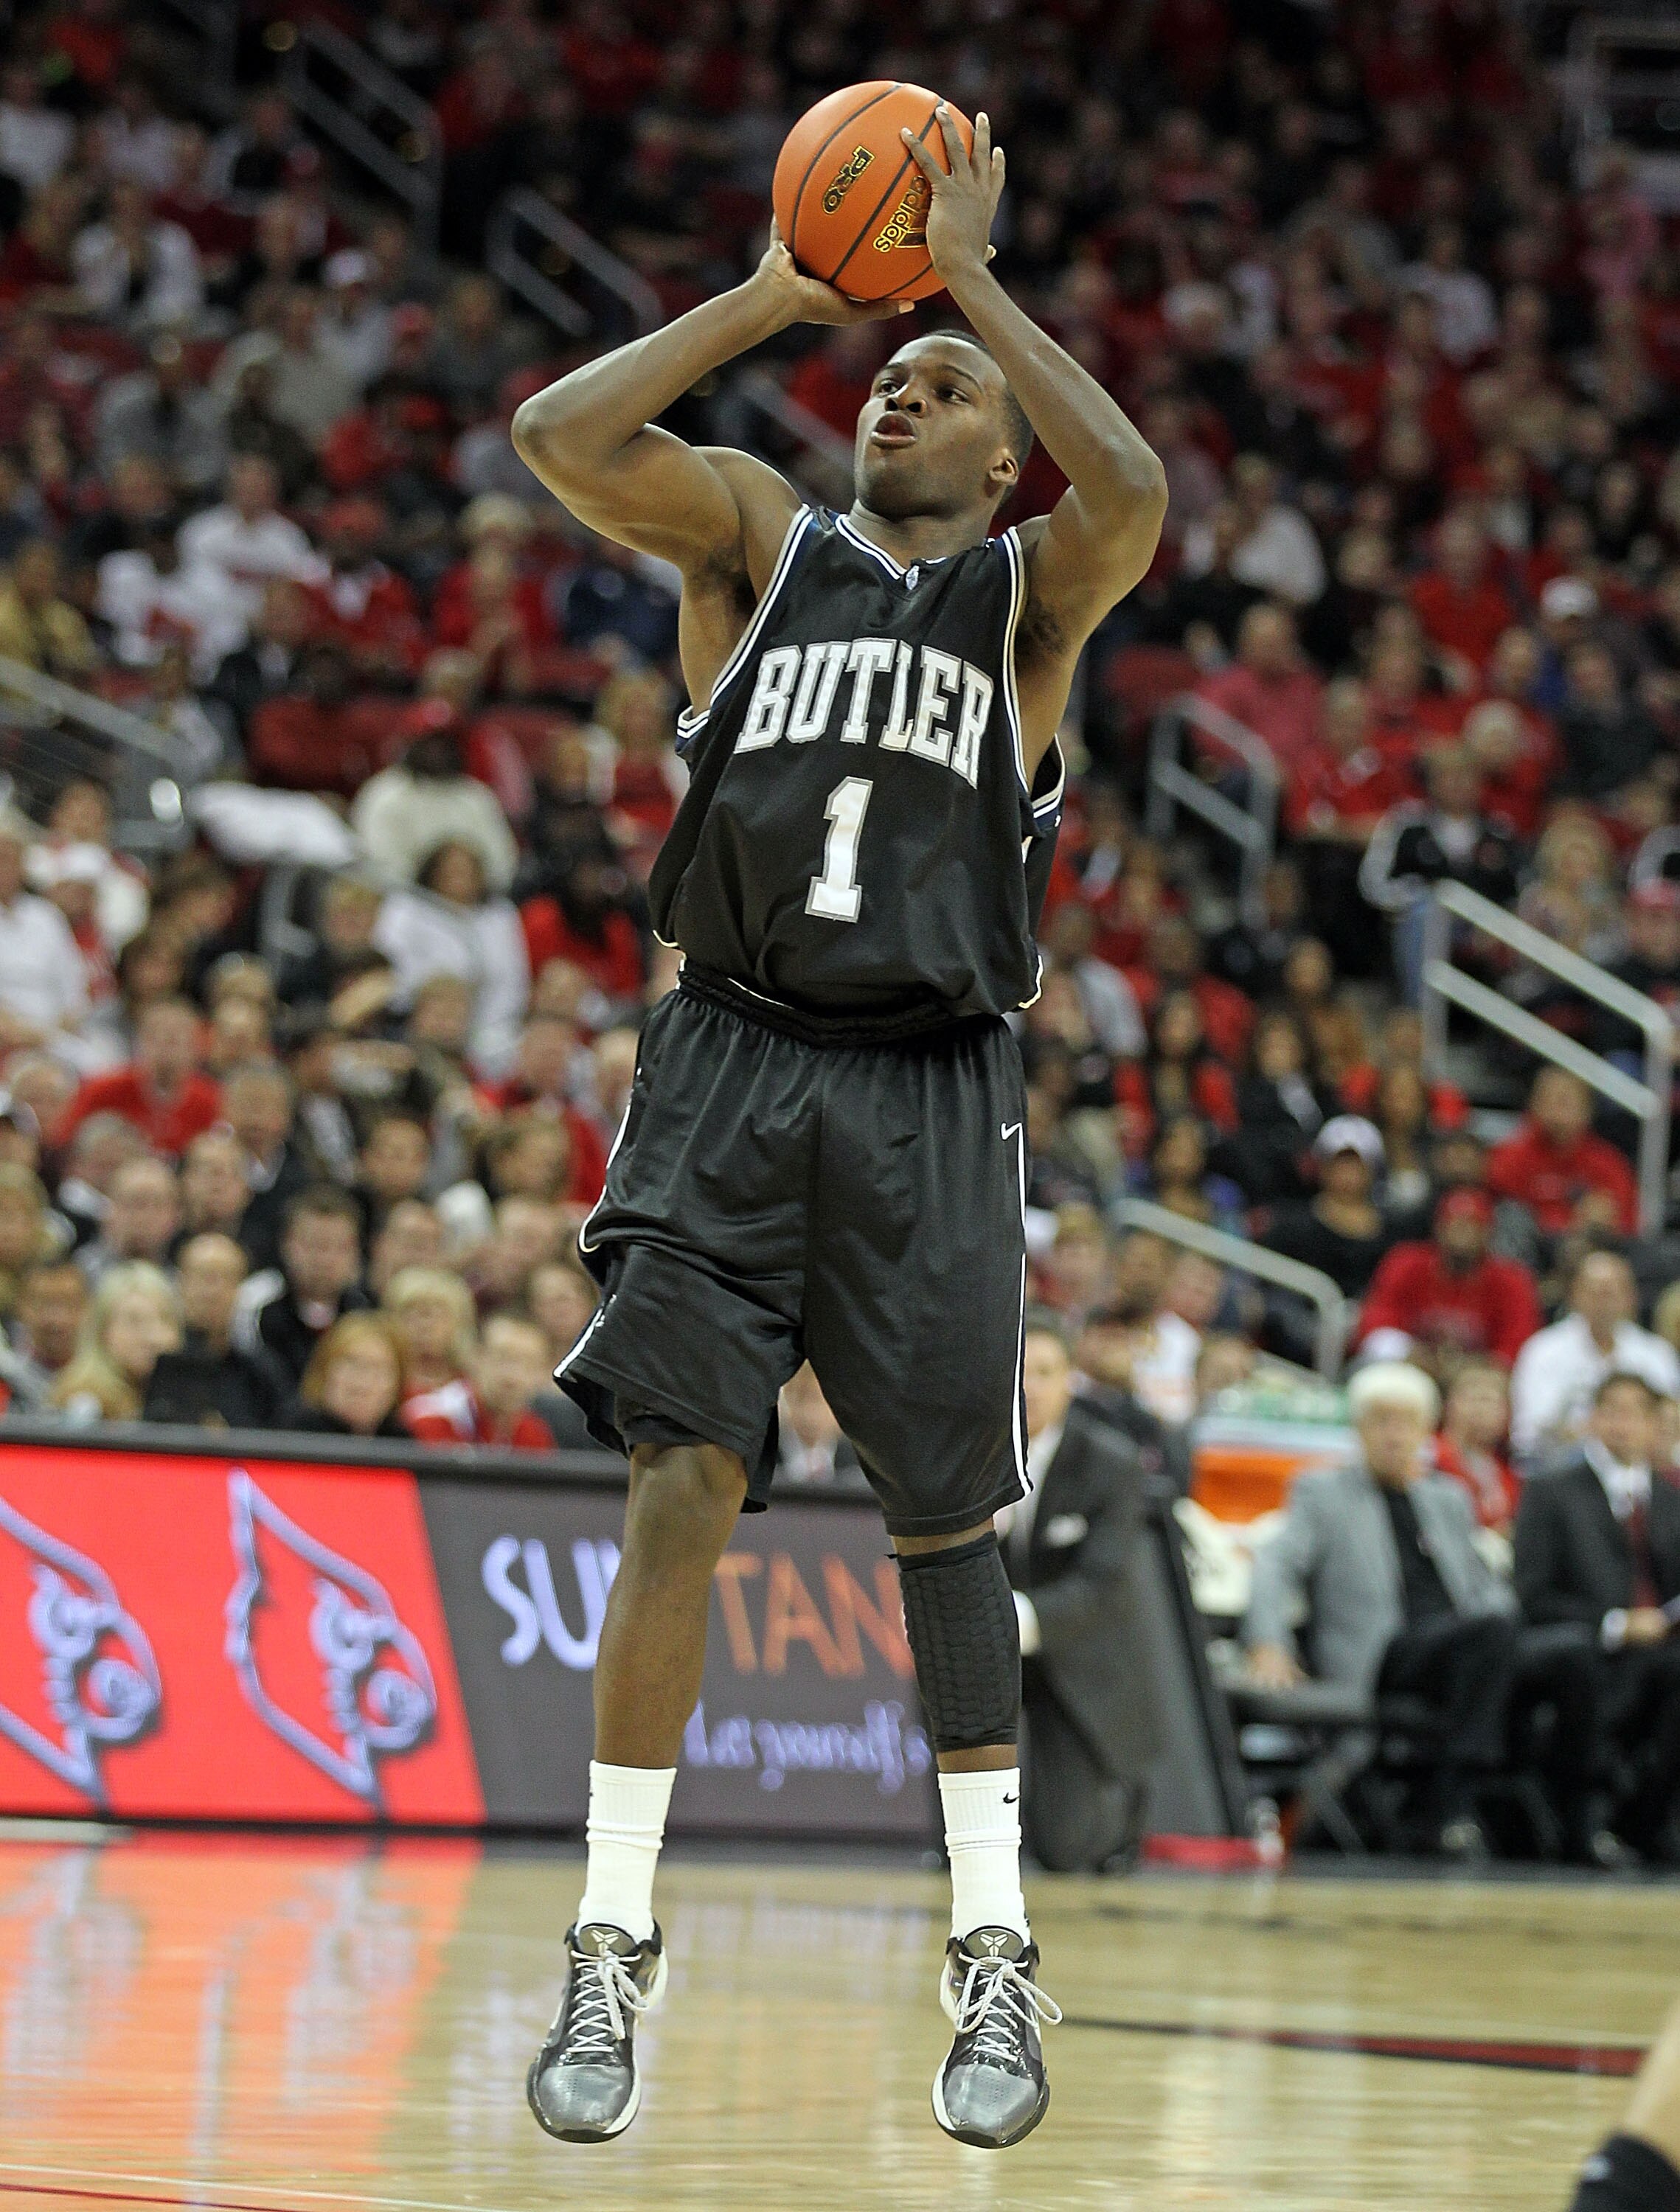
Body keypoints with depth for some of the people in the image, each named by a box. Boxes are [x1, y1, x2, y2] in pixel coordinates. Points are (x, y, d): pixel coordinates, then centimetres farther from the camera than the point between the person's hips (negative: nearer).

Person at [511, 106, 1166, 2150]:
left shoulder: (1029, 590, 9)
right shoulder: (761, 534, 11)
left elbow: (1132, 496, -15)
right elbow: (559, 435, -6)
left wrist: (973, 278, -10)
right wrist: (779, 294, -3)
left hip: (929, 1094, 0)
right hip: (733, 1062, 0)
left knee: (943, 1519, 4)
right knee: (679, 1492, -9)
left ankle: (993, 1957, 15)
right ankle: (612, 1948, -2)